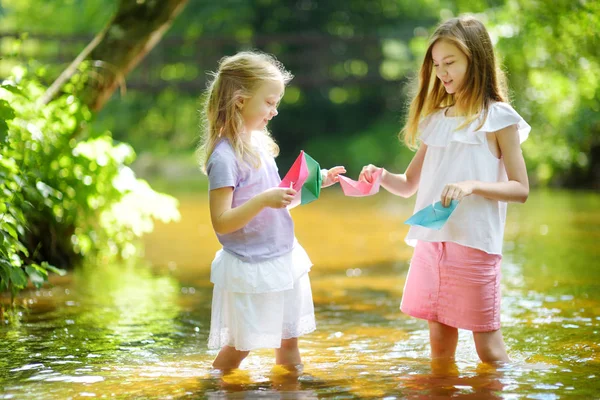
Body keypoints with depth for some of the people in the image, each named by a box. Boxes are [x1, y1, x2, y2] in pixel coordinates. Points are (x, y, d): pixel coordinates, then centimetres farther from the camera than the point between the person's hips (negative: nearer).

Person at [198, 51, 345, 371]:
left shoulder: (257, 143, 4)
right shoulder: (224, 156, -22)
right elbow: (221, 222, -25)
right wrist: (265, 200, -35)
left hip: (283, 258, 8)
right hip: (249, 269, -8)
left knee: (288, 342, 20)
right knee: (238, 347, 6)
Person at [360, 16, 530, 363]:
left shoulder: (498, 118, -2)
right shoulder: (434, 120, 14)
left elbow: (521, 189, -6)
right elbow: (409, 185, 19)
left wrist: (473, 185, -21)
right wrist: (382, 177, -2)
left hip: (475, 242, -5)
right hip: (431, 240, 5)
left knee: (487, 342, -2)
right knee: (439, 336, 10)